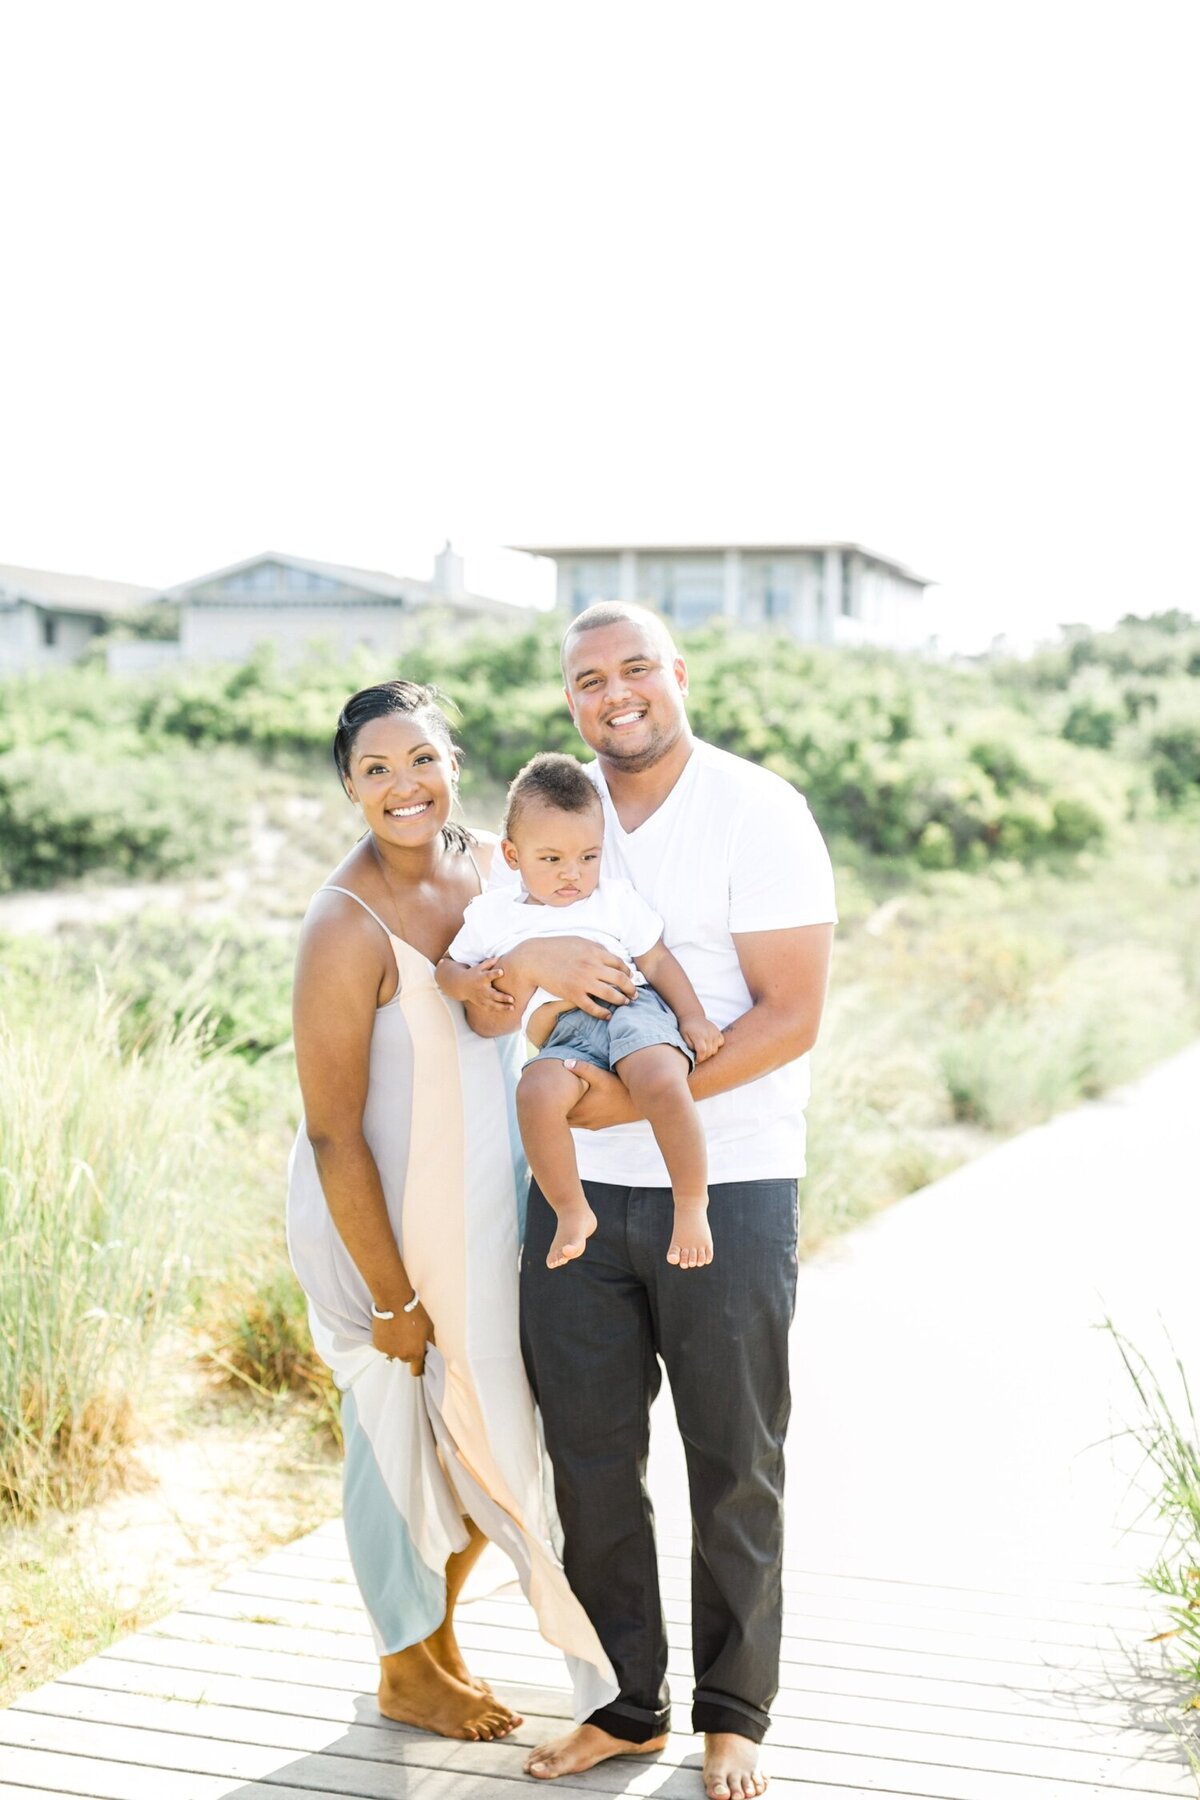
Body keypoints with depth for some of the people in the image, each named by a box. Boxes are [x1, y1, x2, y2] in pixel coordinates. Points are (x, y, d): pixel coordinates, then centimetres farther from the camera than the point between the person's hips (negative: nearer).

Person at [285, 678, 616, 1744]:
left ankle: (440, 1633, 43)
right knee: (400, 1435, 10)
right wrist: (392, 1296, -17)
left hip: (489, 1204, 7)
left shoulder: (491, 865, -4)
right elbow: (333, 1134, -21)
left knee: (488, 1433, 18)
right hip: (380, 1220, -6)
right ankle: (406, 1672, 35)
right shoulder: (347, 926, -24)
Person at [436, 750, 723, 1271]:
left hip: (631, 1008, -1)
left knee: (662, 1084, -34)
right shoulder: (493, 916, 19)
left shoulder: (616, 901, 18)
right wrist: (468, 983, 0)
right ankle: (571, 1212, -15)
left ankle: (691, 1204, -15)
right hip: (563, 1035, 1)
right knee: (536, 1092, -34)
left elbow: (658, 961, 16)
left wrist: (693, 1017, 3)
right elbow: (447, 966, 24)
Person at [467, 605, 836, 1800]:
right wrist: (521, 961, -17)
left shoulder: (758, 812, -8)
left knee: (734, 1465, 8)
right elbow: (481, 1016, 6)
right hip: (576, 1186, 5)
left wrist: (641, 1096, -20)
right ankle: (625, 1703, 26)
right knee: (590, 1457, 10)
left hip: (728, 1188, -4)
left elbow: (792, 1017, -13)